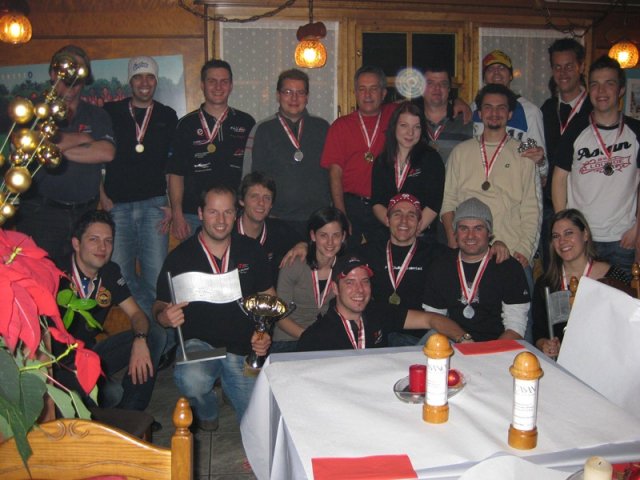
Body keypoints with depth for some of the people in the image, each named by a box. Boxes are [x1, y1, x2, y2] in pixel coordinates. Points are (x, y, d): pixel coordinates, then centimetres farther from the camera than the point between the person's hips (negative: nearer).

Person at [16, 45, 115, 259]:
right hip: (41, 212, -2)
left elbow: (106, 152, -4)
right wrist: (81, 138, 0)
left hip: (84, 214, 2)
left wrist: (59, 149, -6)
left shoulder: (97, 116, 14)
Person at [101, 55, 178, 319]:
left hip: (154, 205, 0)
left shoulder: (167, 117, 11)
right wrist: (102, 197, 0)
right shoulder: (111, 112, 9)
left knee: (156, 275, -2)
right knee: (119, 273, 0)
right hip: (117, 206, 1)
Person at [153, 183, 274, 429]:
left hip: (244, 348, 2)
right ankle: (206, 411, 5)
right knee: (191, 380, -36)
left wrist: (265, 332, -5)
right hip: (199, 343, -2)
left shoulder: (251, 250, 5)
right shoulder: (180, 257, -1)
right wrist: (165, 317, -19)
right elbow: (160, 307, 6)